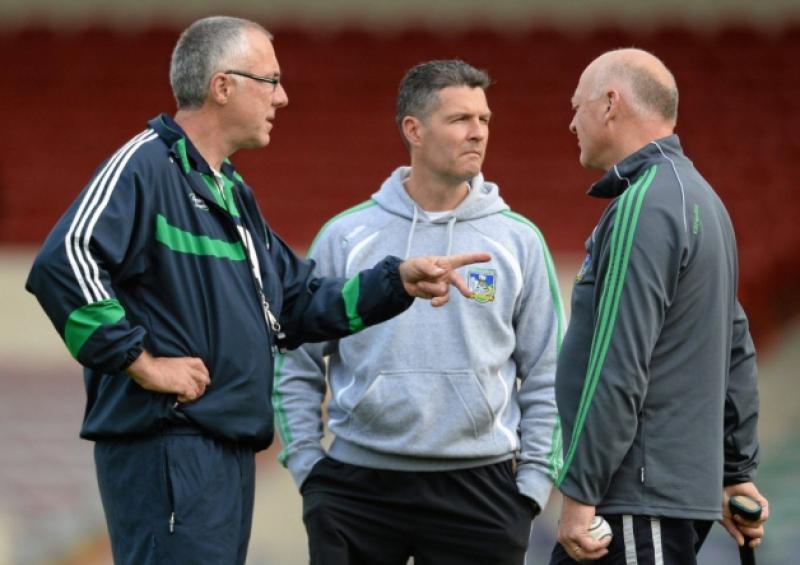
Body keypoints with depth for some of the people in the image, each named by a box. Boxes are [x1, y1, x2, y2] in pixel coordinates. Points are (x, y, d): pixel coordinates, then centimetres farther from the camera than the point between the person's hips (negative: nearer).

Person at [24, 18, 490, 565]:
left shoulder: (231, 193, 21)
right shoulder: (147, 166, -11)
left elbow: (301, 305, 25)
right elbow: (64, 262, -26)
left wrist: (398, 282, 13)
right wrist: (140, 362, -22)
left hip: (229, 453, 10)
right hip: (168, 444, -10)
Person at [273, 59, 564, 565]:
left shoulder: (519, 242, 5)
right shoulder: (346, 237, 4)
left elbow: (545, 377, 8)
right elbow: (298, 366, 9)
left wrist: (533, 480, 0)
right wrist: (306, 464, 1)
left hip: (478, 486, 0)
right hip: (356, 486, 0)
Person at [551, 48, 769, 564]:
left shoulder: (645, 206, -14)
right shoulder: (699, 199, 18)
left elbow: (619, 365, -20)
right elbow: (736, 352, 22)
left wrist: (580, 493, -19)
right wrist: (738, 474, 25)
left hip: (643, 500, -10)